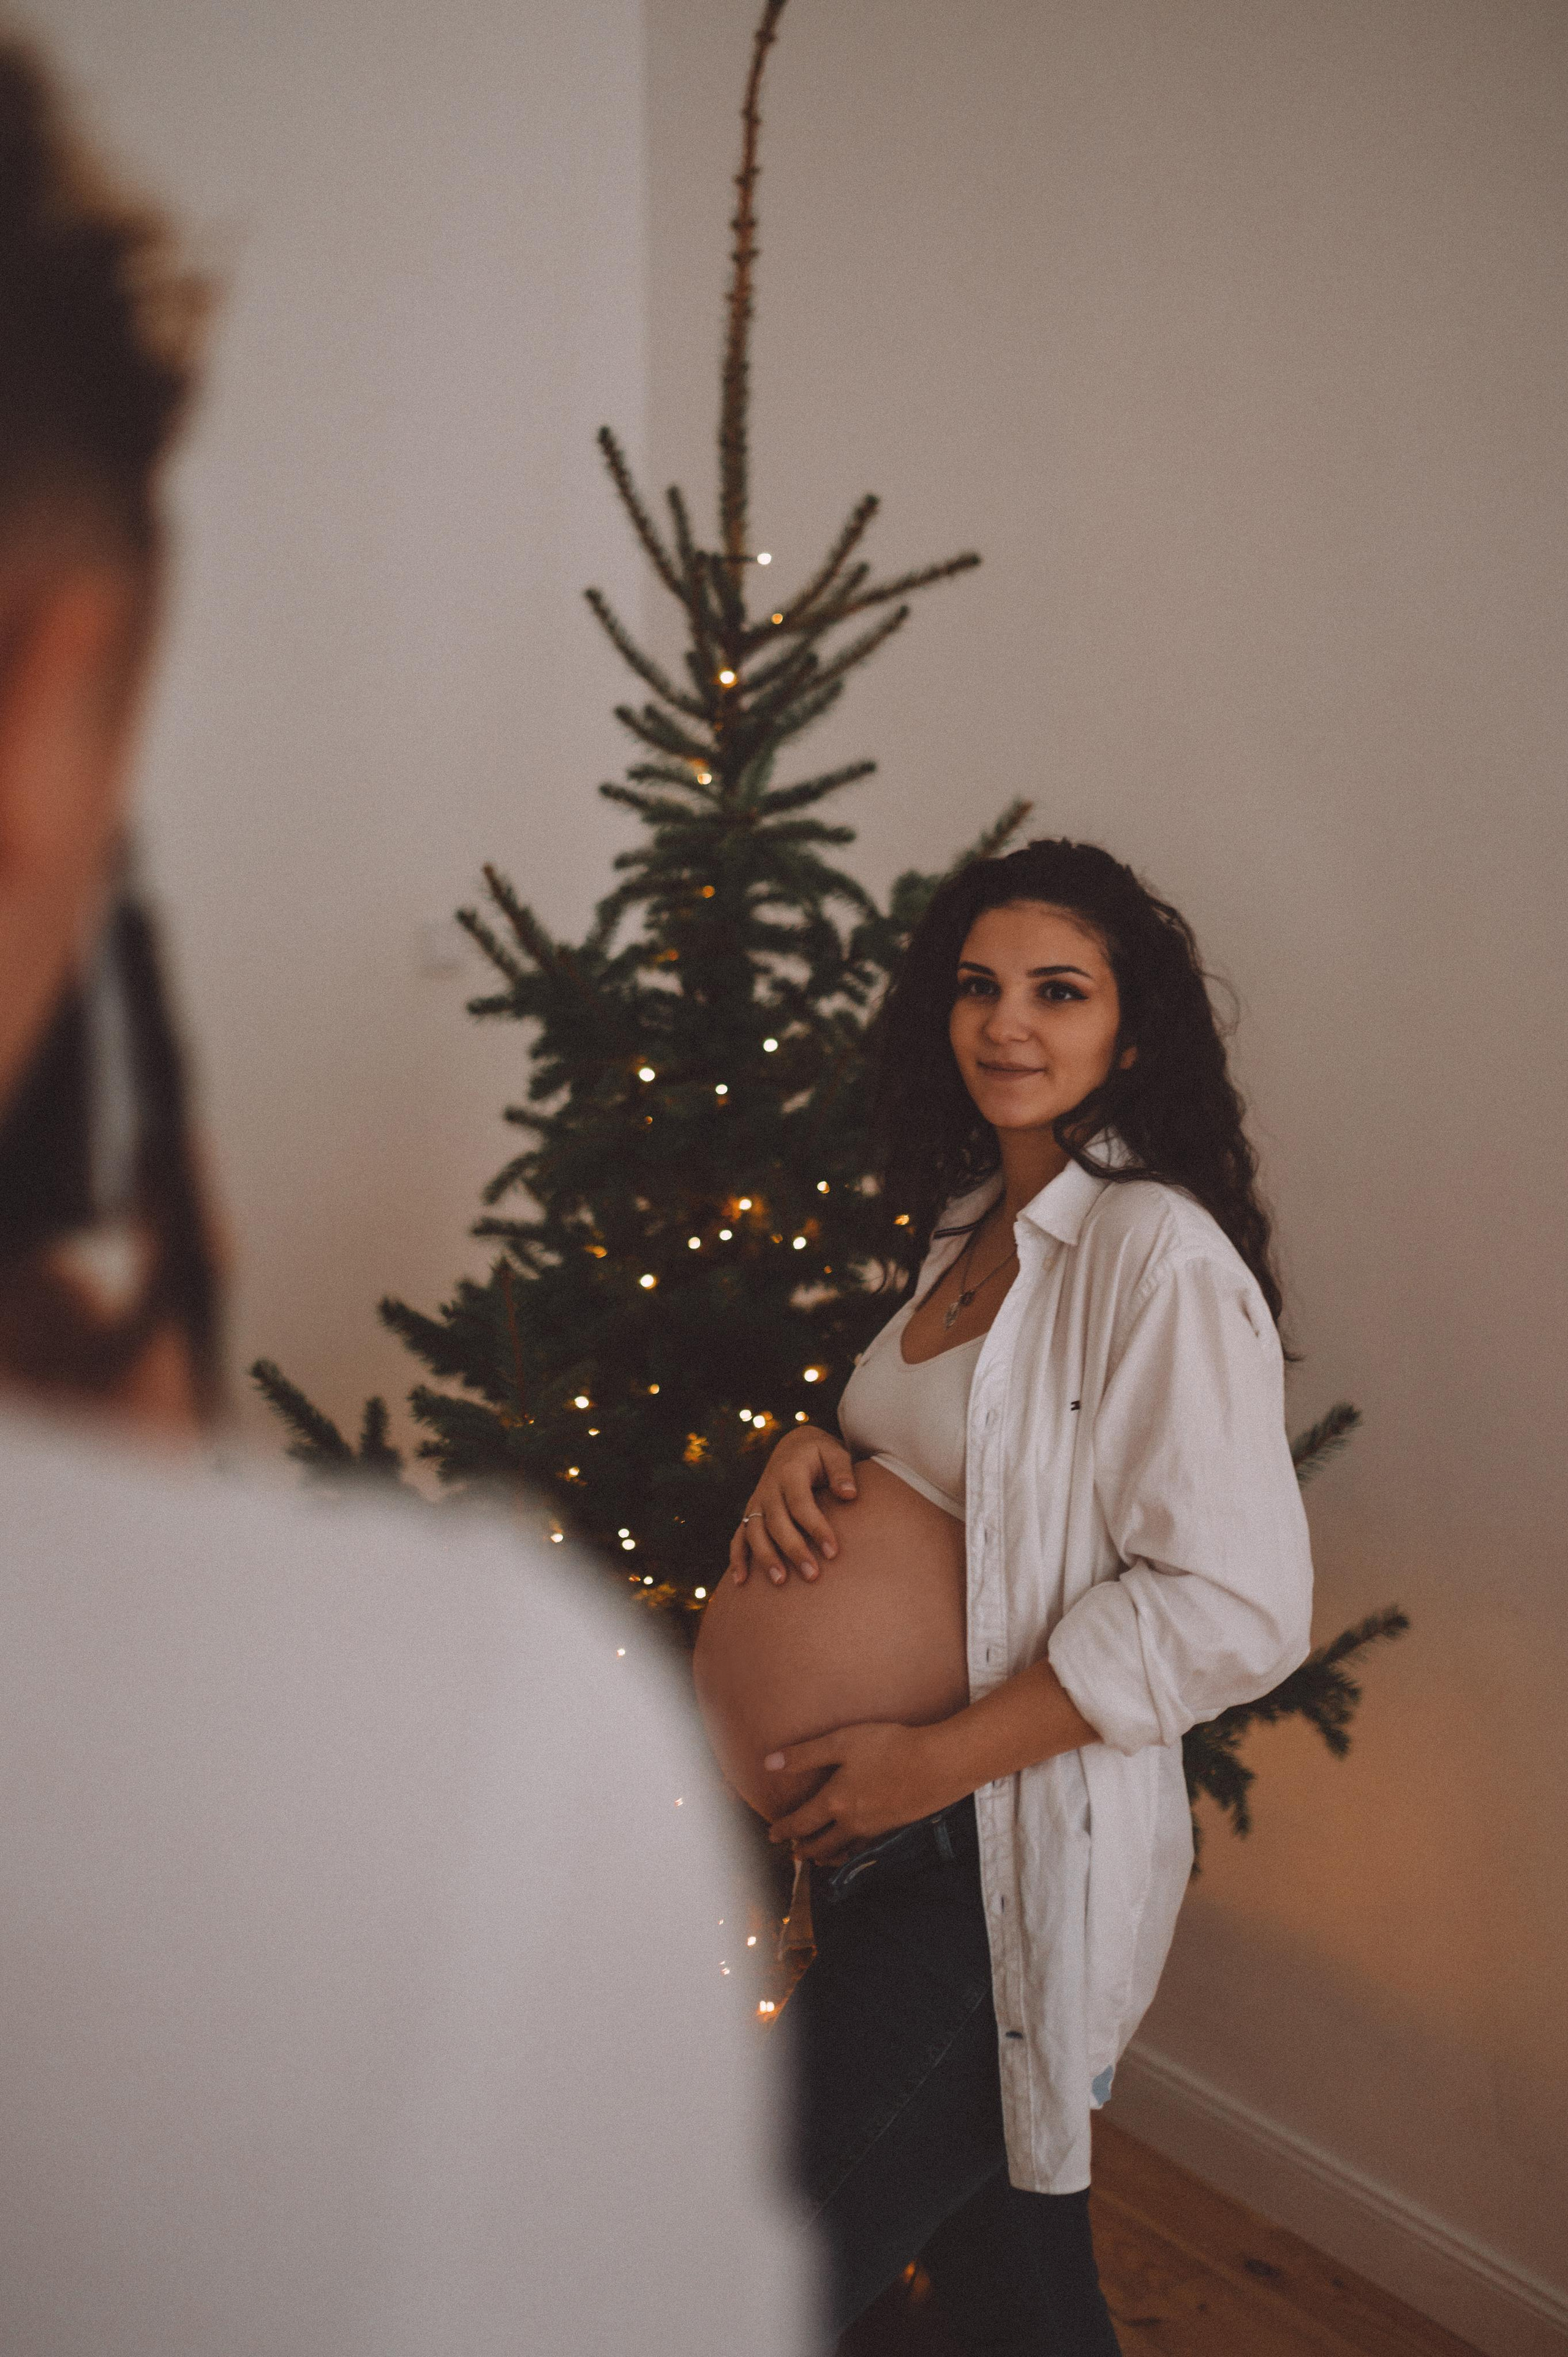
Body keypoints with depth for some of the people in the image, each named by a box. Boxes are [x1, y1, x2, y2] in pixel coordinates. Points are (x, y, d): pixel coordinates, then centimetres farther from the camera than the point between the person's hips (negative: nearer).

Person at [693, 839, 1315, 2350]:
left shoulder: (1159, 1251, -18)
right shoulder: (971, 1230, 9)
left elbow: (1236, 1607, -23)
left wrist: (937, 1758, -21)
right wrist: (812, 1449, 0)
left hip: (1023, 1851, -8)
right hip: (900, 1838, 8)